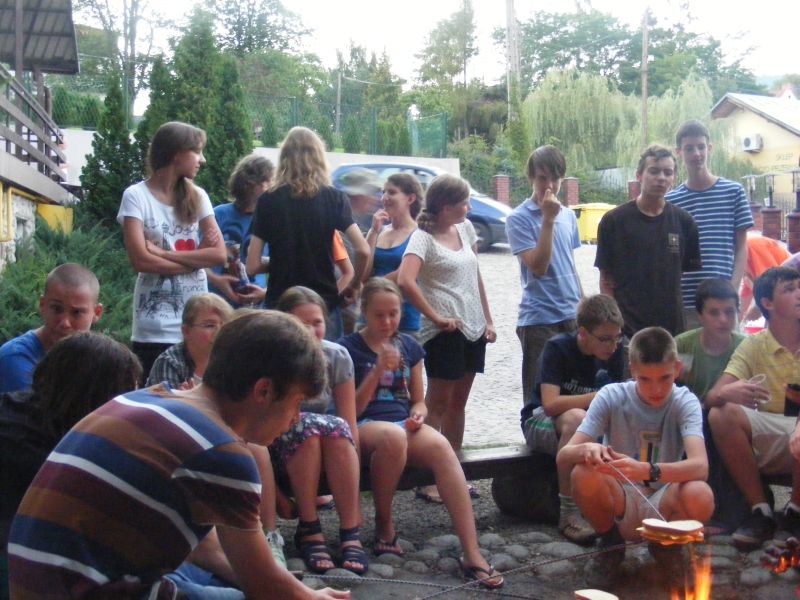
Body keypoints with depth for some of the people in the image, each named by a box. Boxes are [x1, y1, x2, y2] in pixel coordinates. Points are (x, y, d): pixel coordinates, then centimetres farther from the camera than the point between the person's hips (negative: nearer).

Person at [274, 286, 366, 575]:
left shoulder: (337, 357, -10)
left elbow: (350, 425, -9)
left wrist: (353, 495, -15)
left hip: (327, 451, 2)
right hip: (280, 448, -2)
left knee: (338, 429, -31)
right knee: (307, 425, -34)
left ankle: (350, 534, -28)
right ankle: (308, 530, -24)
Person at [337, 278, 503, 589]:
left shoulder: (409, 346, 15)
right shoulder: (349, 348, 2)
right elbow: (352, 409, -3)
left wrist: (418, 414, -4)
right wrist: (379, 369, -14)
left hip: (405, 424, 4)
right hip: (364, 427, -4)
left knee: (441, 446, -32)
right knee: (393, 435, -41)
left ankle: (472, 554, -39)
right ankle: (383, 525, -15)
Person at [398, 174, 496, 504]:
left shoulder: (465, 229, 11)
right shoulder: (423, 238, -12)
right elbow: (405, 281, -26)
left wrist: (487, 320, 12)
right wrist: (436, 317, -21)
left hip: (473, 329, 7)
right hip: (445, 333, -7)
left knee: (458, 403, 13)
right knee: (438, 404, -3)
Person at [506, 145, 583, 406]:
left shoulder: (568, 216, 10)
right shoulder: (519, 218, -8)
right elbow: (538, 267, -17)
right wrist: (548, 219, -18)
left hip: (571, 316, 6)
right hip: (538, 319, -6)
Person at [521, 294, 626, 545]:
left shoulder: (613, 351, -3)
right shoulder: (558, 348, -20)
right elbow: (550, 404, -30)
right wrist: (598, 397, -33)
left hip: (590, 421, 5)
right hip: (541, 421, -5)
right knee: (576, 418, -40)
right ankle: (569, 513, -33)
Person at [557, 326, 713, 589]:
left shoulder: (685, 402, -11)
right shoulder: (612, 397, -11)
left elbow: (700, 466, -28)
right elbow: (563, 457, -17)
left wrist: (647, 471, -47)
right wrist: (586, 450, -42)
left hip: (663, 507, 0)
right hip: (619, 503, 0)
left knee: (700, 496, -33)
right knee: (583, 474, -31)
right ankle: (611, 545, 0)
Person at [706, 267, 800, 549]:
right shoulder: (754, 346, 2)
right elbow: (712, 397, -9)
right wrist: (728, 392, -34)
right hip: (770, 442, 2)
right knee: (722, 414, -25)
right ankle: (760, 511, -13)